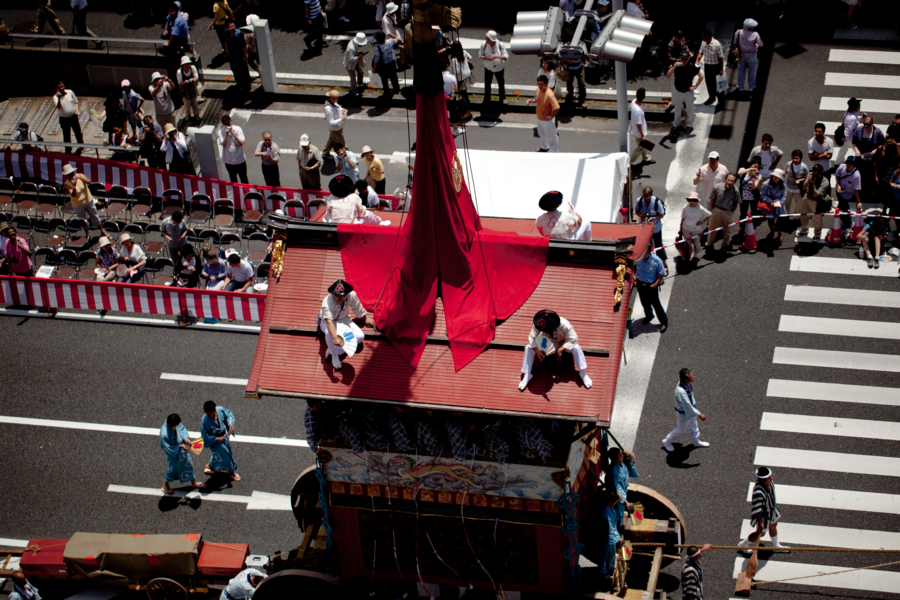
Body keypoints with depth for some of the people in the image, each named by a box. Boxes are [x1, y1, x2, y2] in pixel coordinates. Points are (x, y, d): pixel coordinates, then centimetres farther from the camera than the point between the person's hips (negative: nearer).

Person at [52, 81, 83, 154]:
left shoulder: (70, 92, -3)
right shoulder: (56, 97, -10)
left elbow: (75, 102, 13)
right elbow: (58, 107, -26)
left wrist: (76, 110, -2)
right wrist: (59, 98, -40)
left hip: (73, 117, 2)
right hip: (64, 119, -2)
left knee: (78, 133, 12)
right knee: (66, 136, 5)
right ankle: (68, 150, 22)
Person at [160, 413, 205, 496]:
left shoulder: (174, 422, -23)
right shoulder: (164, 434, -41)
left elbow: (182, 428, -2)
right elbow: (169, 448, -28)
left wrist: (185, 438, -16)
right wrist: (180, 446, -31)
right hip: (173, 452, -7)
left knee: (189, 464, 24)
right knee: (173, 467, 18)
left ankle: (194, 482, 49)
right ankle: (165, 484, 50)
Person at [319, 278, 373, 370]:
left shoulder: (352, 295, -25)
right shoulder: (327, 302, -38)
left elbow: (359, 309, -3)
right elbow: (329, 322, -51)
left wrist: (366, 319, 16)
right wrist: (335, 338, -66)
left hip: (343, 320, 5)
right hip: (326, 322, -5)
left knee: (360, 336, -16)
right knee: (330, 332, -41)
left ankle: (338, 350, -6)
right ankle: (334, 354, -14)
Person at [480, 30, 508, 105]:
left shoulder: (500, 45, -25)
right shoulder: (484, 45, -22)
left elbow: (506, 57, -20)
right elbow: (480, 55, -10)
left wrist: (497, 56, -39)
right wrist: (486, 58, -31)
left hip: (499, 68, -1)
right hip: (488, 67, 1)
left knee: (501, 84, 16)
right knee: (487, 84, 15)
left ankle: (503, 98, 39)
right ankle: (487, 99, 39)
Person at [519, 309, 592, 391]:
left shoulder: (564, 324, -38)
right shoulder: (537, 325, -32)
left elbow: (573, 338, -31)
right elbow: (531, 337, -22)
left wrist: (560, 350, -37)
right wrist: (537, 351, -38)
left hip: (563, 342, -2)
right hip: (547, 342, 2)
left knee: (576, 348, -31)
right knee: (528, 348, -21)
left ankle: (583, 373, -13)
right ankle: (527, 376, -7)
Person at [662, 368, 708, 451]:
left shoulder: (688, 384, -16)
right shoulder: (680, 391, -43)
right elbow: (688, 406, -36)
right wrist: (699, 414, -31)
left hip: (690, 410, 8)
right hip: (683, 414, -8)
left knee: (693, 427, 29)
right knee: (680, 430, 17)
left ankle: (697, 442, 53)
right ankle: (666, 442, 41)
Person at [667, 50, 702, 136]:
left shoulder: (692, 67, -15)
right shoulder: (676, 66, -12)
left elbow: (701, 76, -3)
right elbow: (668, 75, -22)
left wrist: (695, 86, -7)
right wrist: (674, 67, -35)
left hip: (688, 92, -2)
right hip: (678, 92, 2)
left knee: (689, 109, 12)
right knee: (677, 109, 18)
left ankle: (689, 125, 31)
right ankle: (676, 125, 36)